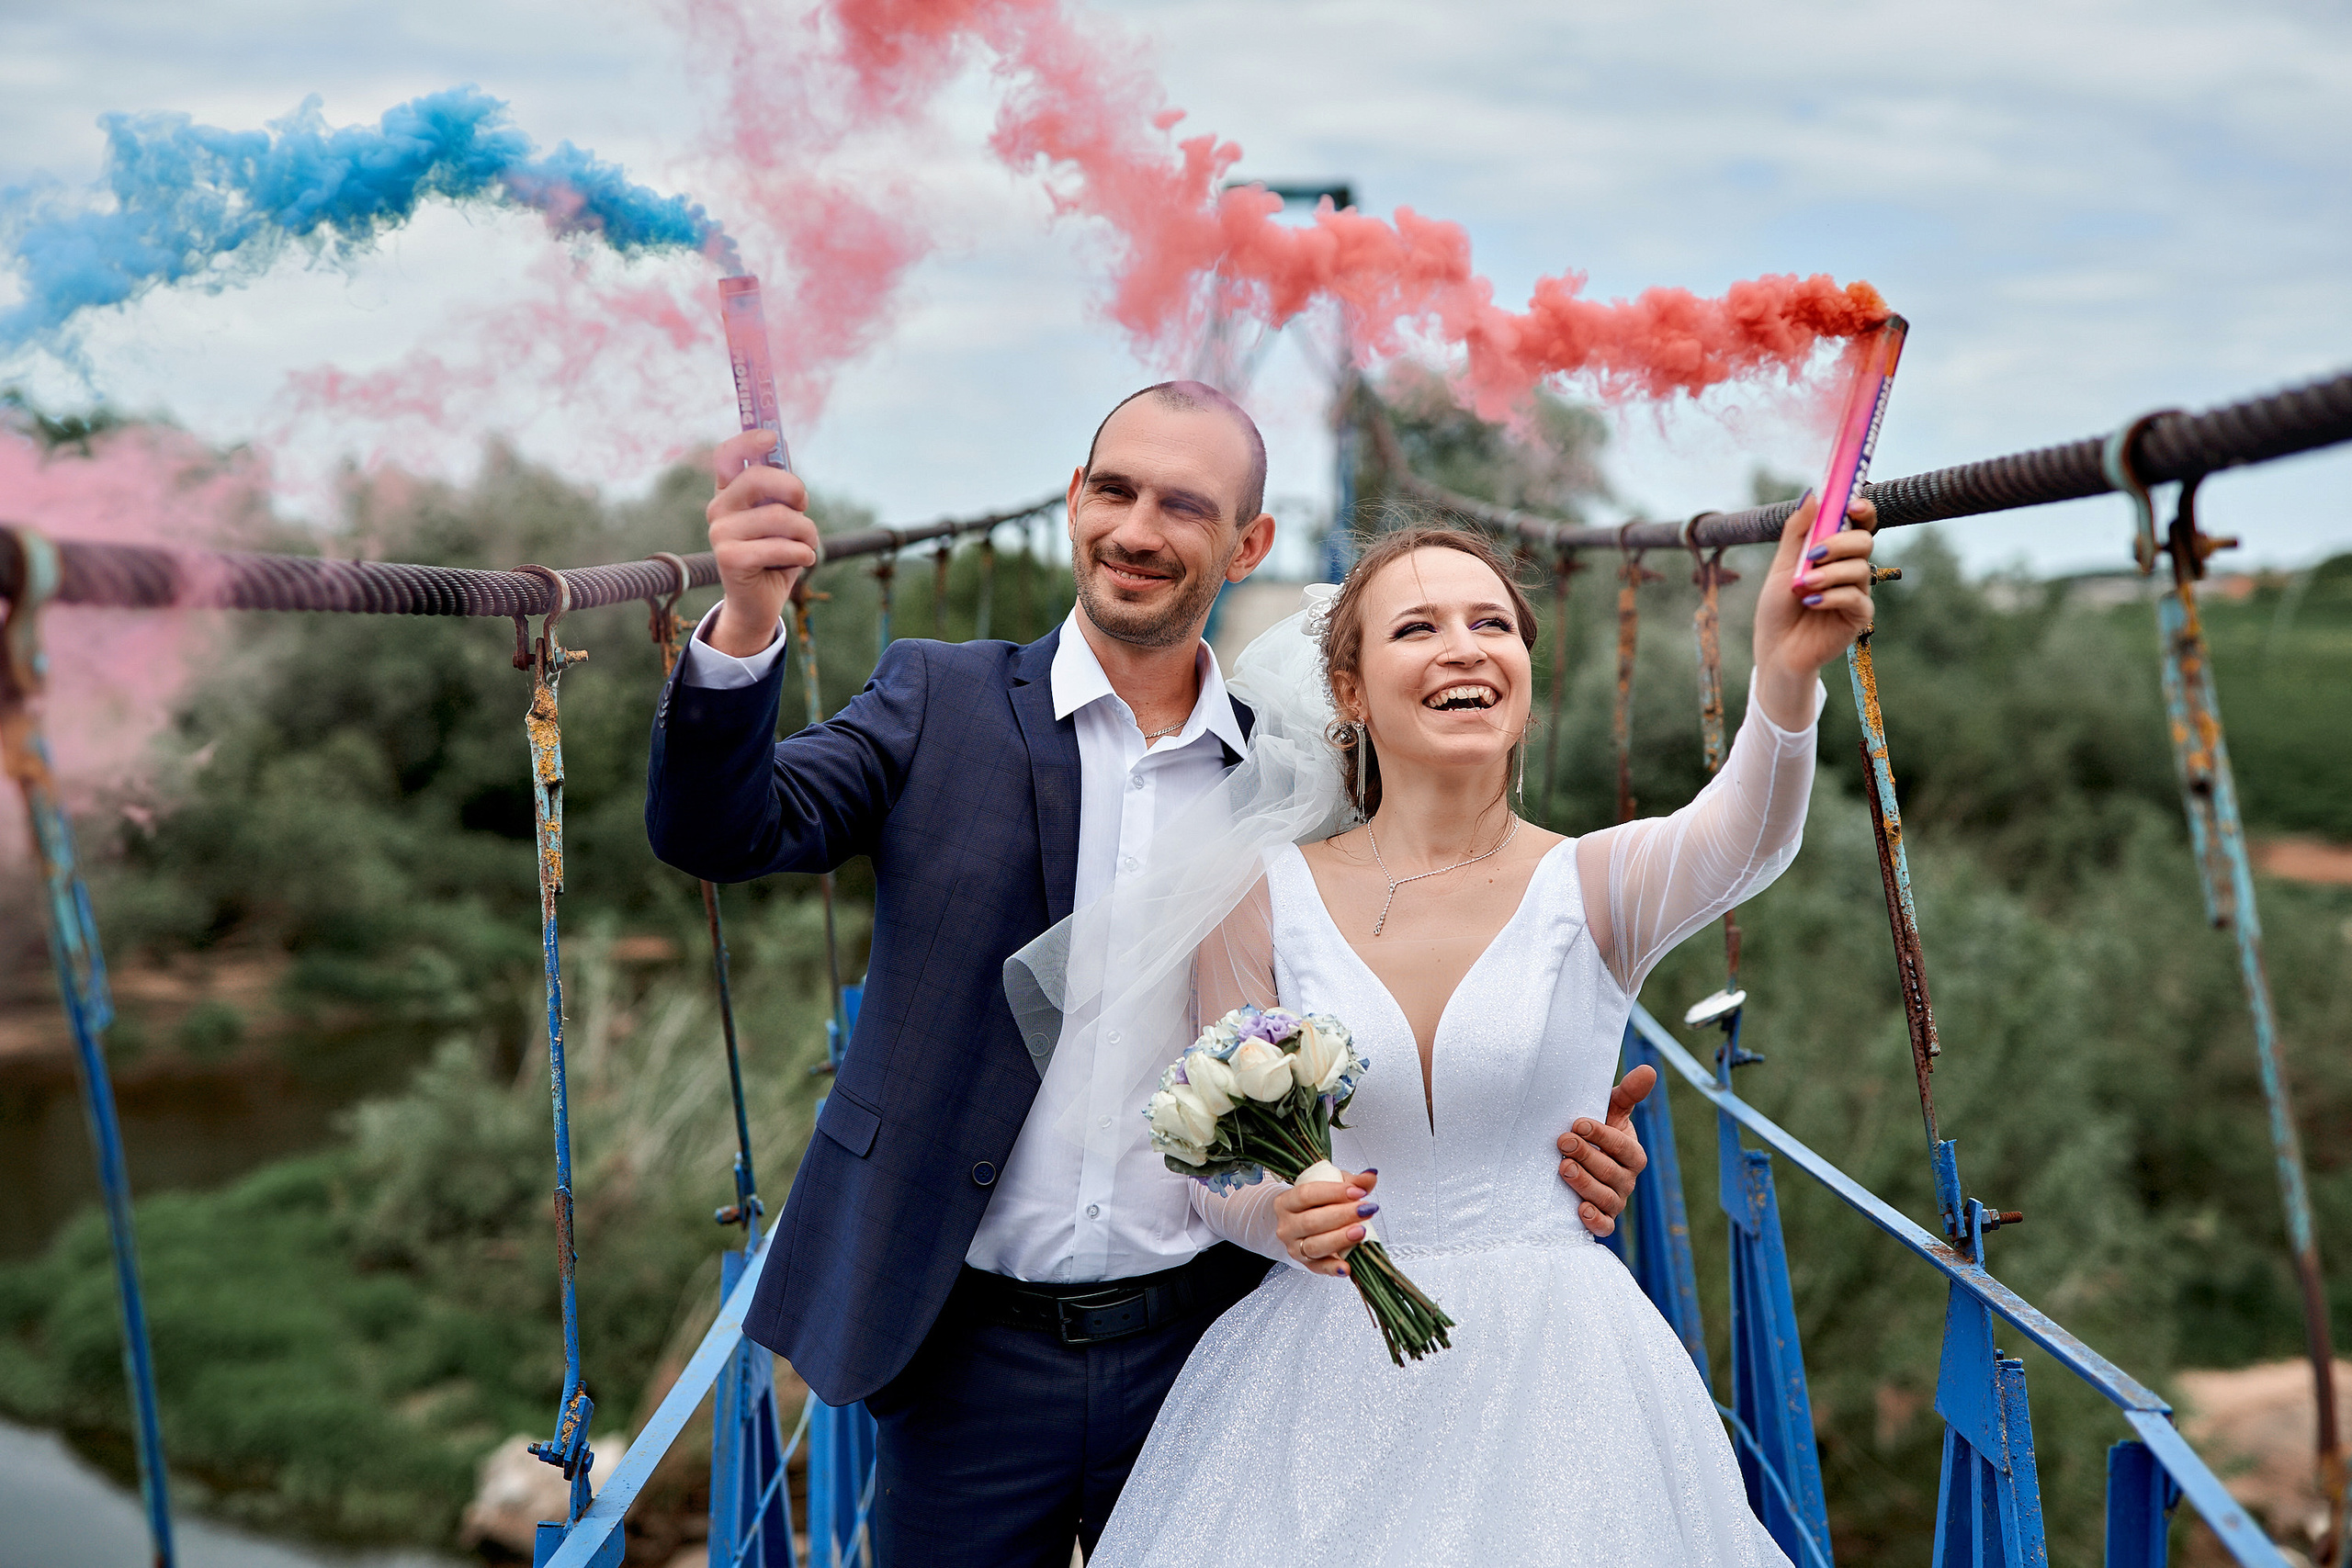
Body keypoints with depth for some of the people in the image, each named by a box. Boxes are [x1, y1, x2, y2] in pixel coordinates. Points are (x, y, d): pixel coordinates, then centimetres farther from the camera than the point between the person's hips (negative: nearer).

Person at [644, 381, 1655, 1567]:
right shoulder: (941, 703, 1)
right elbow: (721, 832, -11)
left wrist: (1539, 1159, -9)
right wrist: (746, 625, -29)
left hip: (1200, 1346, 1)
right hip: (970, 1351, -1)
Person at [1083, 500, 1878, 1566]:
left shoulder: (1596, 887, -3)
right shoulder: (1266, 897, -1)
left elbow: (1740, 837, -25)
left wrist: (1786, 675, -45)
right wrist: (1283, 1215, -19)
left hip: (1554, 1386, 0)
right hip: (1326, 1386, 1)